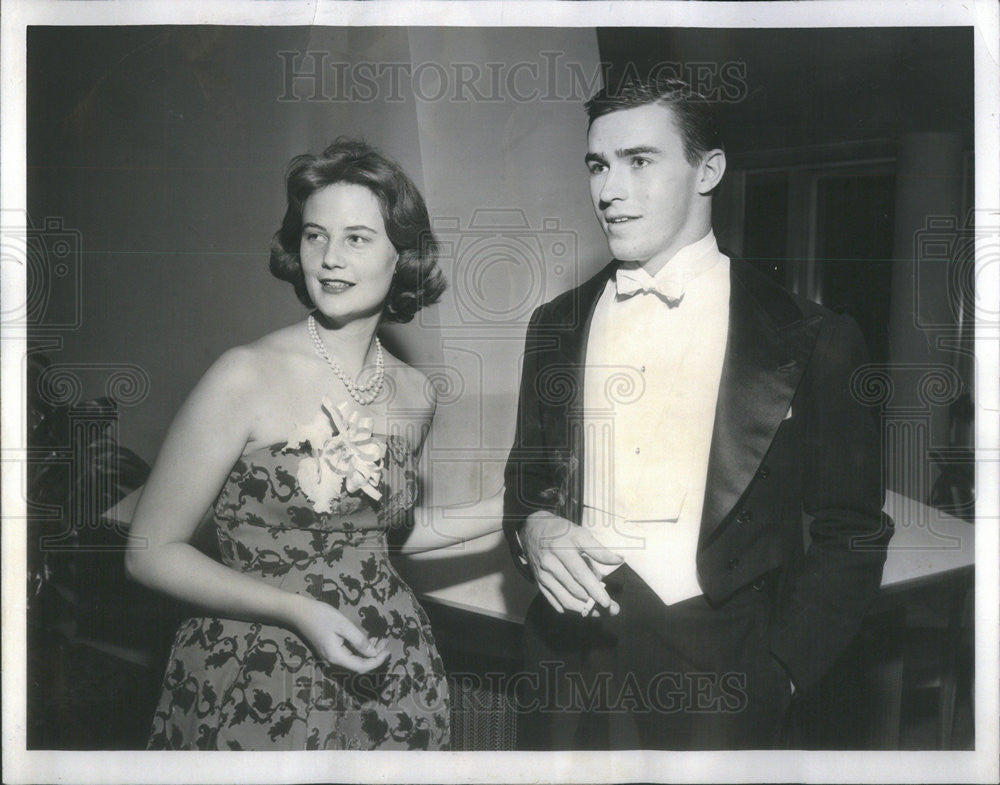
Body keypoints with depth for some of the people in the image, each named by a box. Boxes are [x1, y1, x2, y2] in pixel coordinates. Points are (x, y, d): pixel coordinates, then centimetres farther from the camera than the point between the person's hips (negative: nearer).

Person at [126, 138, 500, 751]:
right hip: (253, 689, -4)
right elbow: (153, 552, -11)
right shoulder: (248, 377, -15)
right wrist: (299, 611, -19)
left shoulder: (415, 394, 1)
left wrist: (505, 510, 9)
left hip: (385, 681, 5)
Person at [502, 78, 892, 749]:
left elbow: (851, 536, -3)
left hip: (717, 674, -3)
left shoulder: (810, 339, -6)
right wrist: (531, 527, -6)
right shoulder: (555, 326, 6)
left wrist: (776, 674, -10)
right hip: (571, 661, 4)